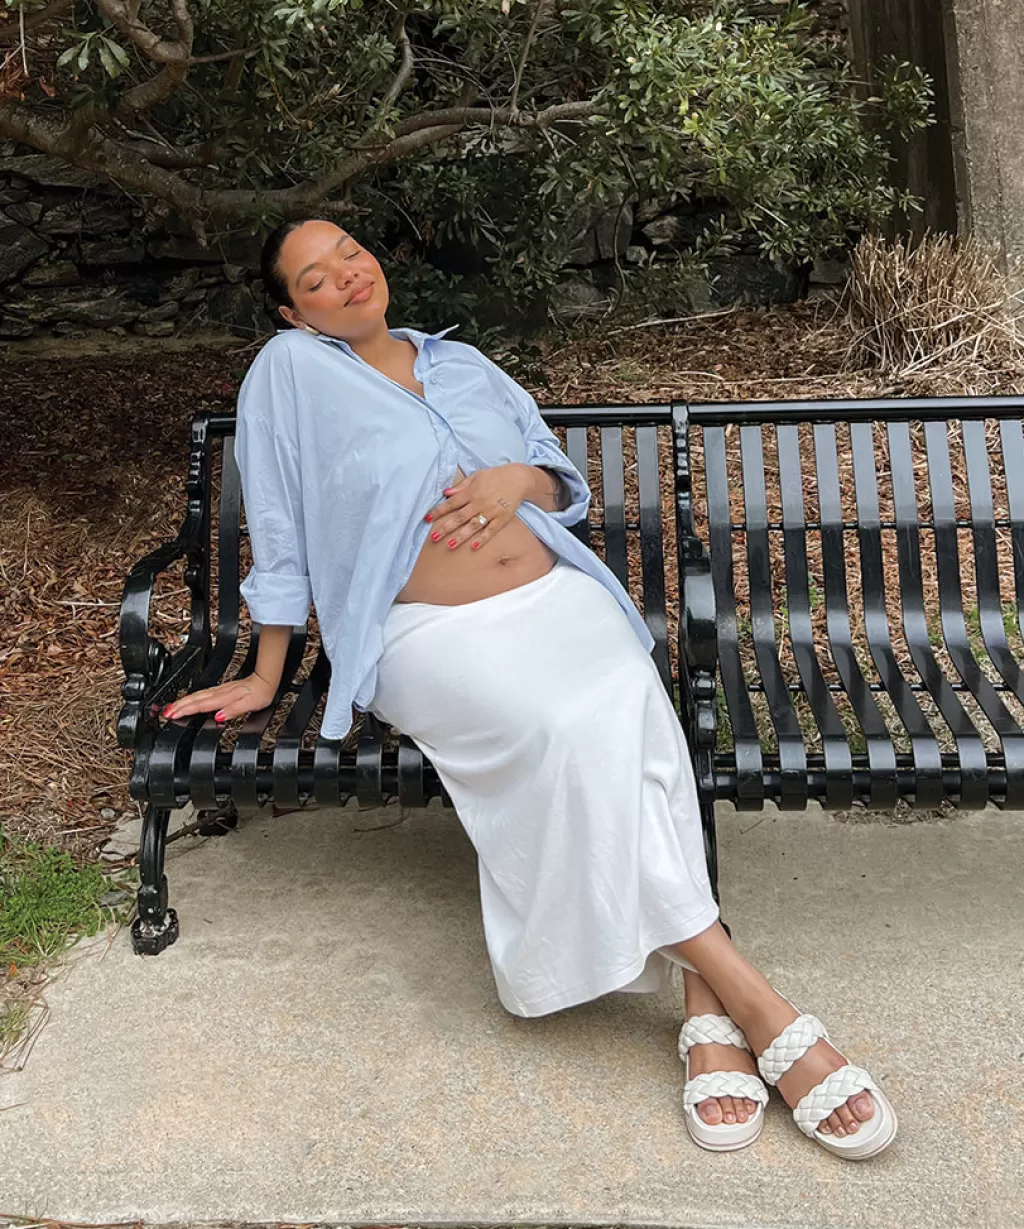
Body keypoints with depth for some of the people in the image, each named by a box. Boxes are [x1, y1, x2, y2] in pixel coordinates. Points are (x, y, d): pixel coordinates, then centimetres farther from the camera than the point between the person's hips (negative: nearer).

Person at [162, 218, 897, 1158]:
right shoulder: (293, 369, 8)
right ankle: (748, 999, -26)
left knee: (628, 703, -31)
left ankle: (706, 1007, -30)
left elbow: (564, 483, 20)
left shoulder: (462, 363, 20)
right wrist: (266, 676, 9)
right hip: (434, 633, -4)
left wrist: (520, 476, -4)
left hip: (554, 596, 4)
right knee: (569, 730, -33)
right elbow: (279, 531, 8)